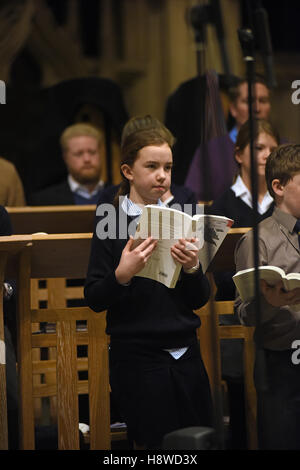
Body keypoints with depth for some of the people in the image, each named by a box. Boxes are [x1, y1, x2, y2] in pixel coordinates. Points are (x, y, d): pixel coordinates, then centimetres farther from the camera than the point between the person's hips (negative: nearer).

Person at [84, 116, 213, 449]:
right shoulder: (111, 222, -2)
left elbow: (200, 300, 9)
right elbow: (94, 300, -7)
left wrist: (192, 269, -11)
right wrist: (122, 275, -24)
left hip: (185, 355, 4)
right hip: (137, 358, -4)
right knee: (159, 446, -1)